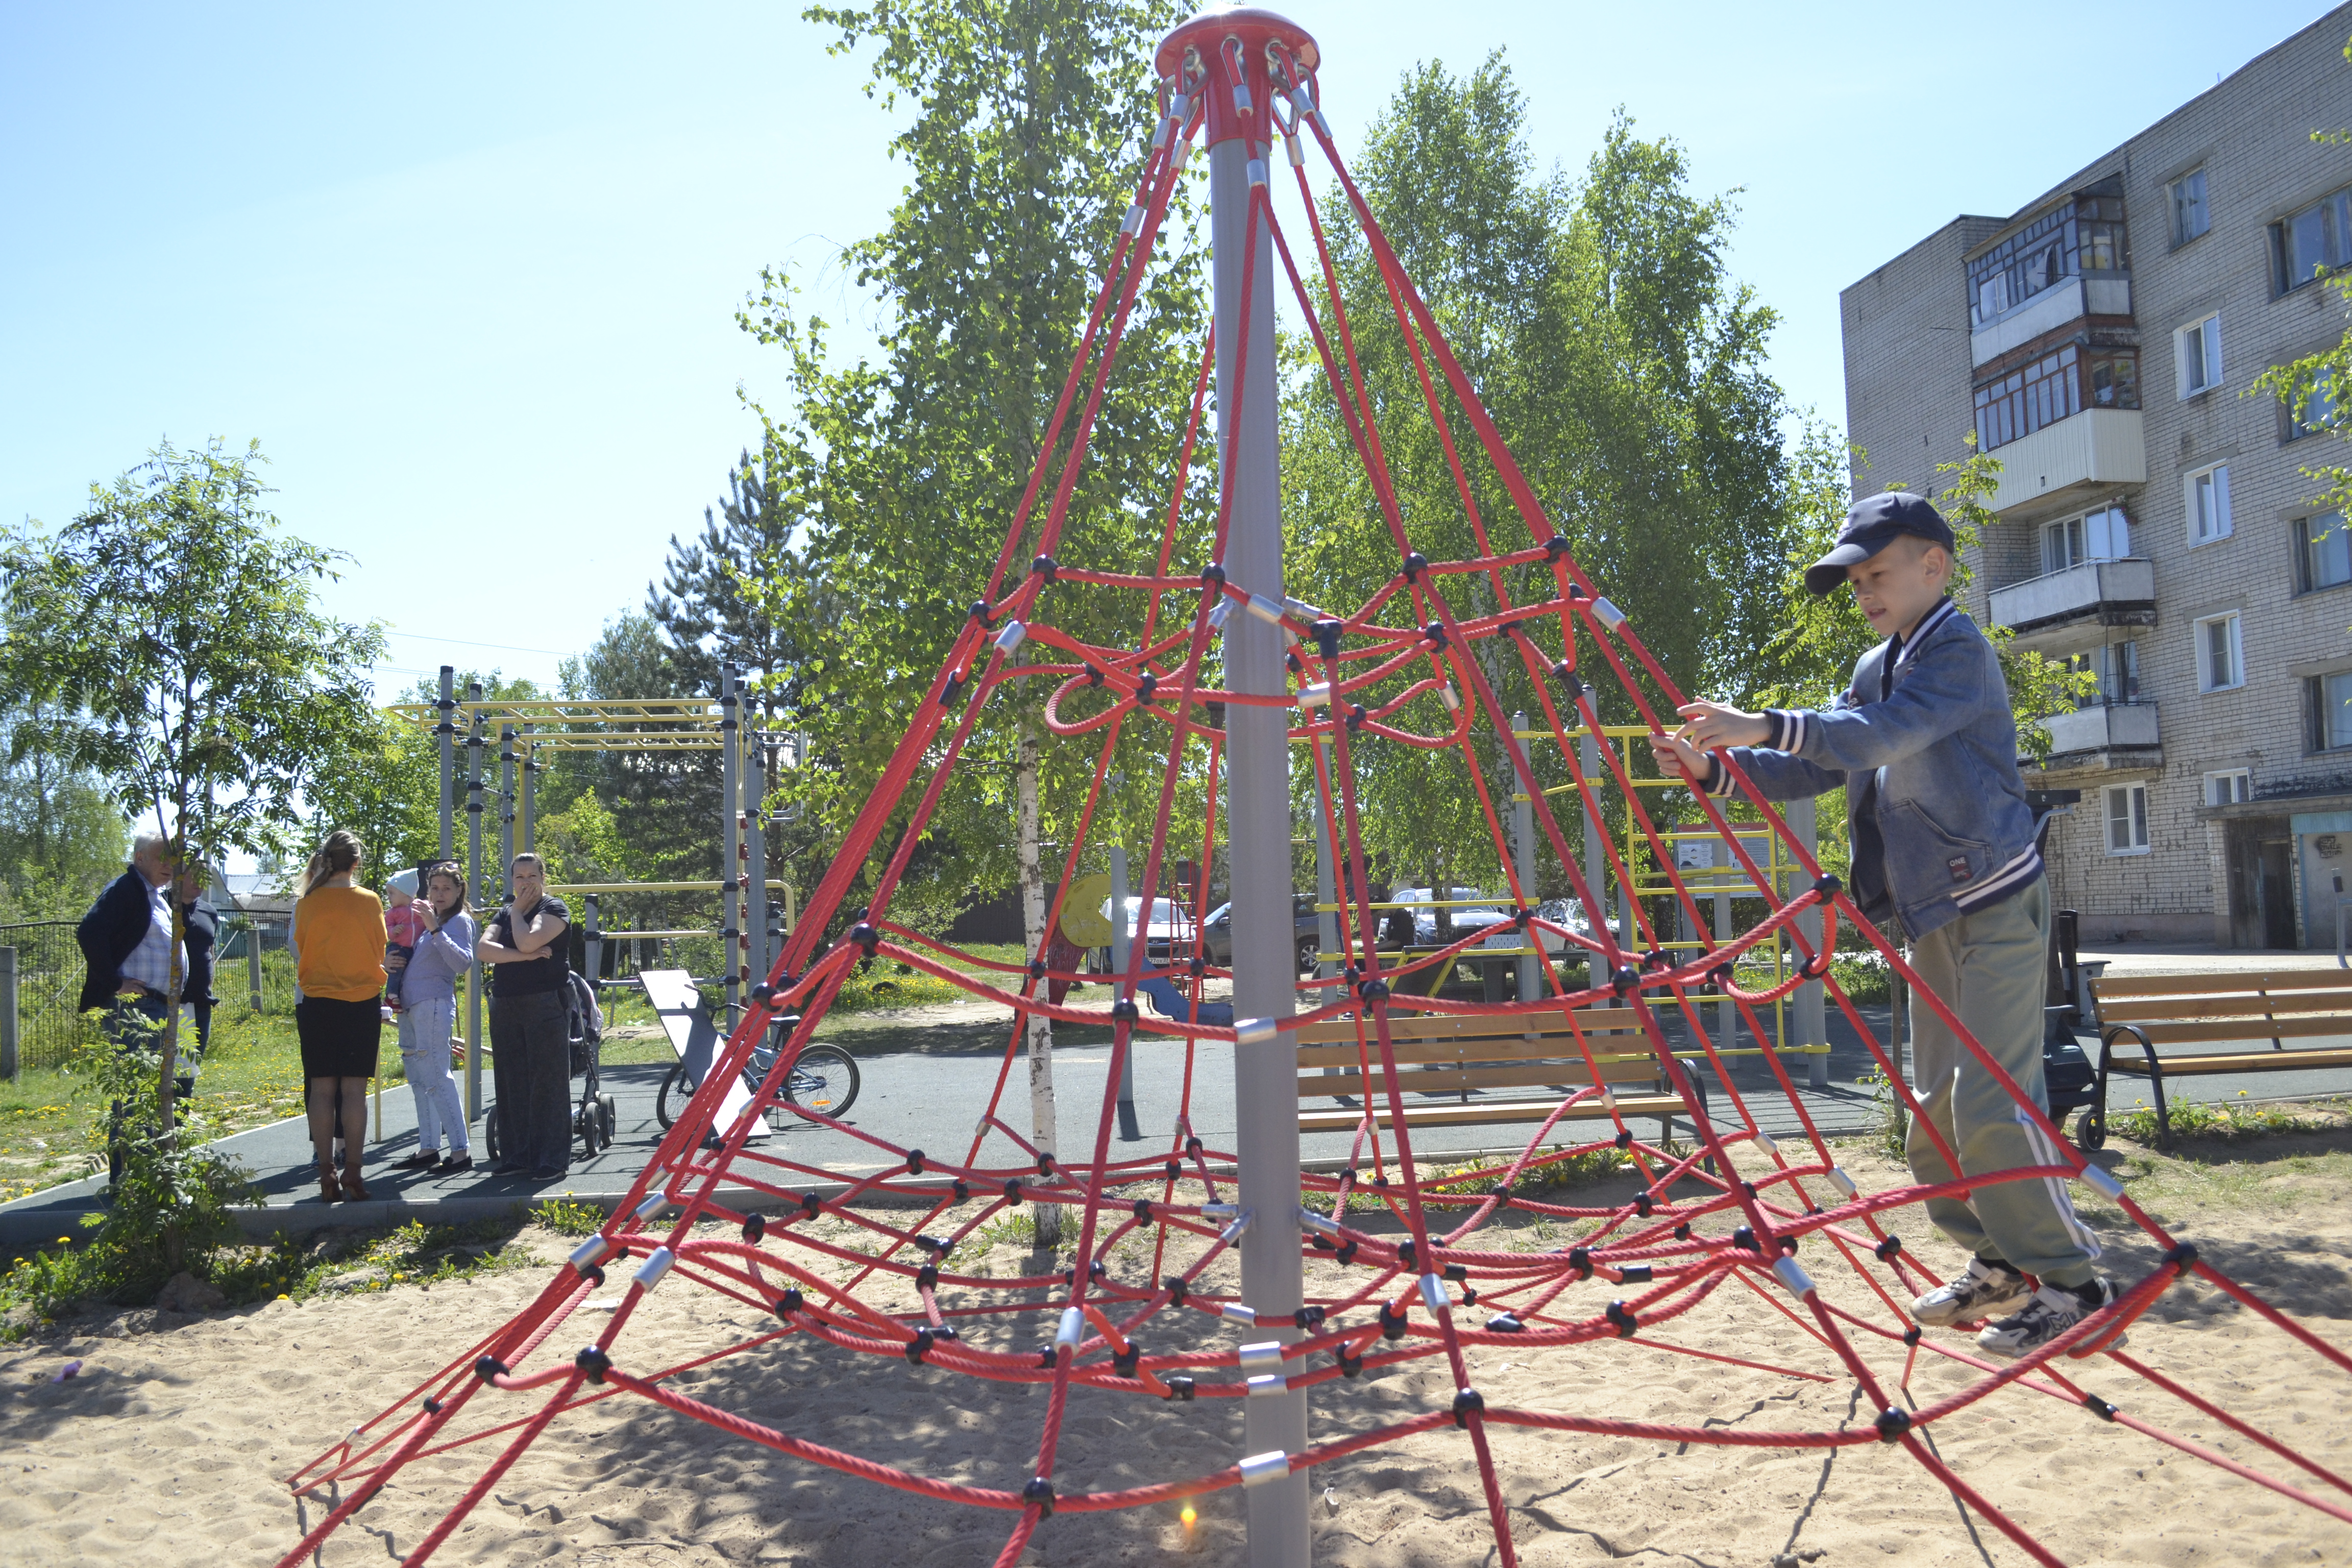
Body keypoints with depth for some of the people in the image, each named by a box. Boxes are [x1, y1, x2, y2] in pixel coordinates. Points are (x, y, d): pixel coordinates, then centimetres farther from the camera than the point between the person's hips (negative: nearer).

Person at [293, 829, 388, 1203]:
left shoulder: (307, 903, -3)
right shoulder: (369, 902, -4)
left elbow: (300, 949, 10)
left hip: (317, 1002, 1)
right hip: (362, 1003, -1)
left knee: (322, 1089, 5)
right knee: (354, 1090, 2)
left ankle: (327, 1175, 5)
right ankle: (352, 1172, 1)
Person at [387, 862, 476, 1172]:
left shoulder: (459, 920, -4)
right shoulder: (425, 917, 19)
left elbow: (463, 963, -20)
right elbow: (407, 955, 29)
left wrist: (435, 929, -25)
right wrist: (387, 961, 6)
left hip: (434, 1005, -9)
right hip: (410, 1006, 9)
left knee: (436, 1077, -12)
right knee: (419, 1079, 12)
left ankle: (461, 1150, -11)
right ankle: (428, 1149, 19)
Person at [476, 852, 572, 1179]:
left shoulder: (554, 909, 0)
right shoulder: (504, 914, 17)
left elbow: (528, 941, -18)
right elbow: (483, 949, -1)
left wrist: (517, 912, -2)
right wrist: (526, 956, -12)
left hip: (545, 1006, -6)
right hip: (504, 1007, 6)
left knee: (547, 1082, -4)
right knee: (511, 1083, 7)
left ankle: (551, 1159, 0)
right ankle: (517, 1155, 15)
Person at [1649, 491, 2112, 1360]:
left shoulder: (1958, 650, -12)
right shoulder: (1878, 668, 15)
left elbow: (1880, 733, -30)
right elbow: (1818, 765, 11)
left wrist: (1769, 725, -41)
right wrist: (1717, 766, -4)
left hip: (1996, 908, -9)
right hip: (1935, 917, 9)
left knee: (1992, 1103, -11)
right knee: (1935, 1109, 12)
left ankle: (2070, 1282, 3)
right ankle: (1998, 1266, 25)